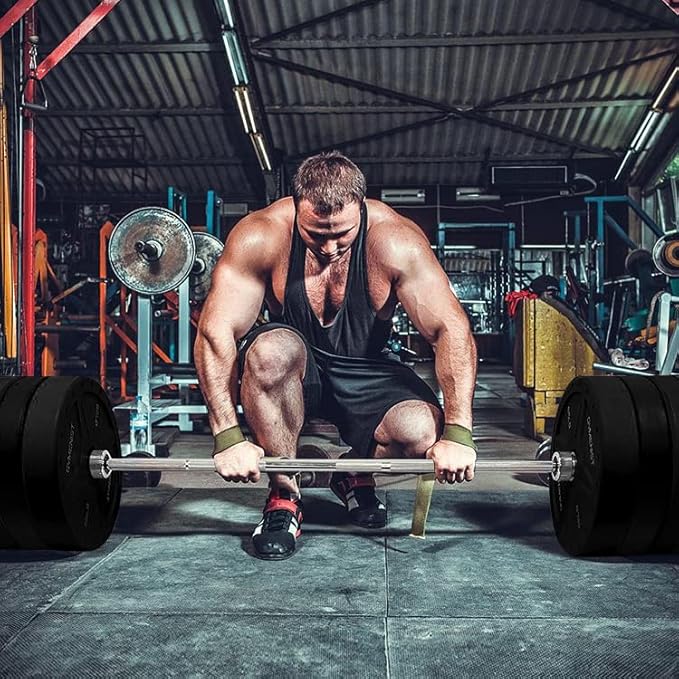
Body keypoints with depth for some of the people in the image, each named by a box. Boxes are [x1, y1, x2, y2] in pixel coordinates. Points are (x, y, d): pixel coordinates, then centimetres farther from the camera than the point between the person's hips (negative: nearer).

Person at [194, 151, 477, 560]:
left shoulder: (395, 239, -22)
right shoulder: (262, 235, -22)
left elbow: (451, 330, -23)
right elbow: (216, 331, -25)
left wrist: (458, 433, -32)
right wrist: (228, 437, -33)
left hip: (365, 374, 1)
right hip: (288, 372, 0)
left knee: (423, 432, -28)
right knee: (272, 351, -36)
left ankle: (357, 477, 9)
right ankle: (284, 496, -14)